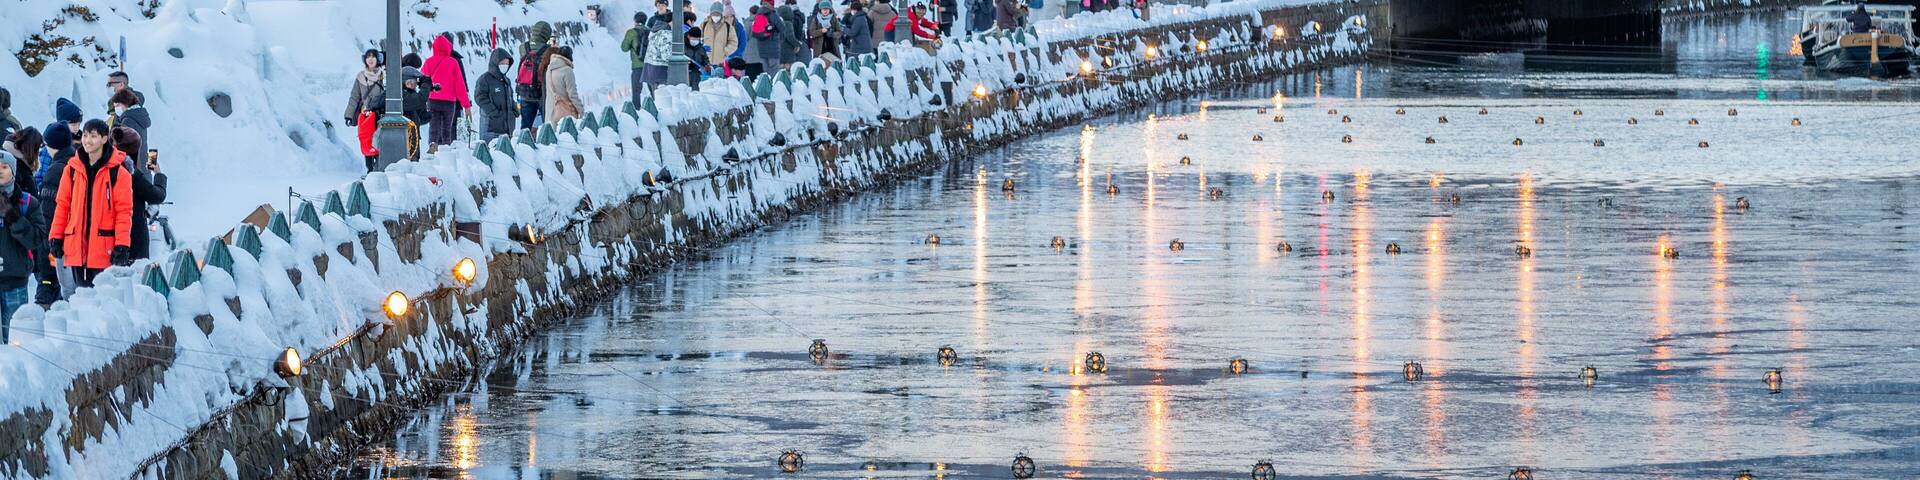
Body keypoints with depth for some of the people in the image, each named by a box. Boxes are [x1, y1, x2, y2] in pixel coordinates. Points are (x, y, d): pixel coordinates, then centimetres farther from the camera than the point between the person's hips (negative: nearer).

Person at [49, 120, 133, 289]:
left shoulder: (117, 171, -3)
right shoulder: (73, 168, 10)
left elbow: (124, 210, -6)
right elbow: (62, 205, 13)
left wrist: (122, 245, -12)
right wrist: (56, 237, 6)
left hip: (105, 248, -4)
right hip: (76, 246, 4)